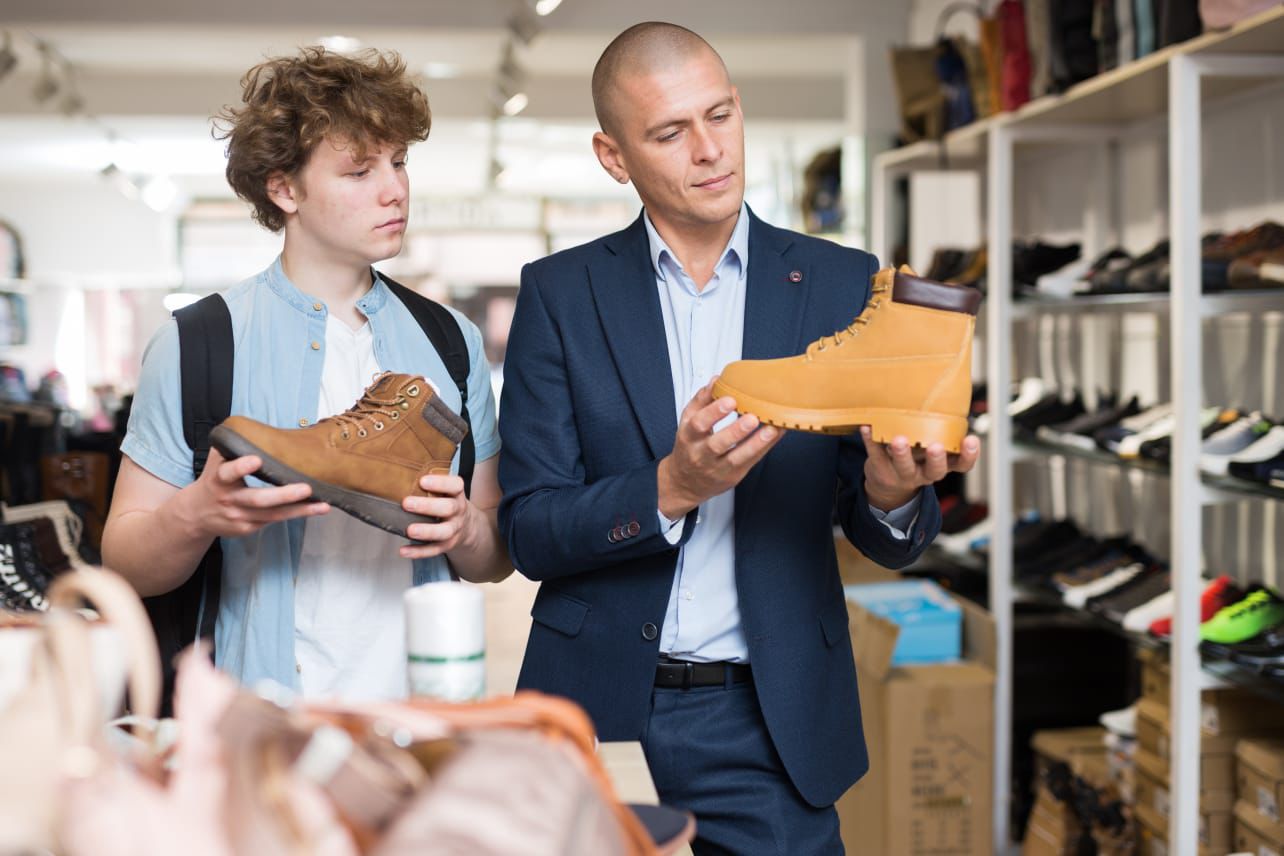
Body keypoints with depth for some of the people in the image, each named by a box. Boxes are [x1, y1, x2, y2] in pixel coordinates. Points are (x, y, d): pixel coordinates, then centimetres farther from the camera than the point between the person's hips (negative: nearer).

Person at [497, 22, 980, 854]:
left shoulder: (844, 285, 1)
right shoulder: (561, 293, 0)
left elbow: (887, 541, 2)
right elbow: (528, 530, -5)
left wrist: (893, 493, -21)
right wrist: (671, 489, -23)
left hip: (769, 724, 0)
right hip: (600, 713, 0)